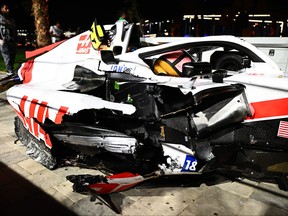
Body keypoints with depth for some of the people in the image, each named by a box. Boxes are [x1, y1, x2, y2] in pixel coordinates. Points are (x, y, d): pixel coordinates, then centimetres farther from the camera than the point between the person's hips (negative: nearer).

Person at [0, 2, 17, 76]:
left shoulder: (11, 19, 21)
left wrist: (16, 40, 19)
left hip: (13, 42, 6)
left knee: (12, 58, 5)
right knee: (7, 58, -13)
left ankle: (10, 71, 12)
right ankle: (10, 71, -18)